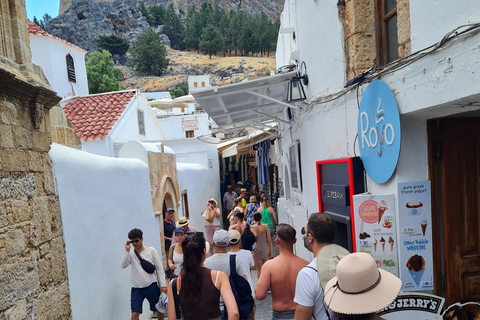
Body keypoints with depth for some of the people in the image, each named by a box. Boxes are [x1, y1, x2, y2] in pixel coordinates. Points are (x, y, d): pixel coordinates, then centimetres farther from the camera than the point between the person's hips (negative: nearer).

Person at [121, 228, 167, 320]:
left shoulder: (151, 250, -2)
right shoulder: (130, 253, 1)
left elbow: (159, 268, 1)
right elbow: (123, 265, -16)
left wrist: (163, 284, -3)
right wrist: (127, 250, -18)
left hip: (151, 286, 0)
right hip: (136, 288, 0)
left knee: (159, 310, 11)